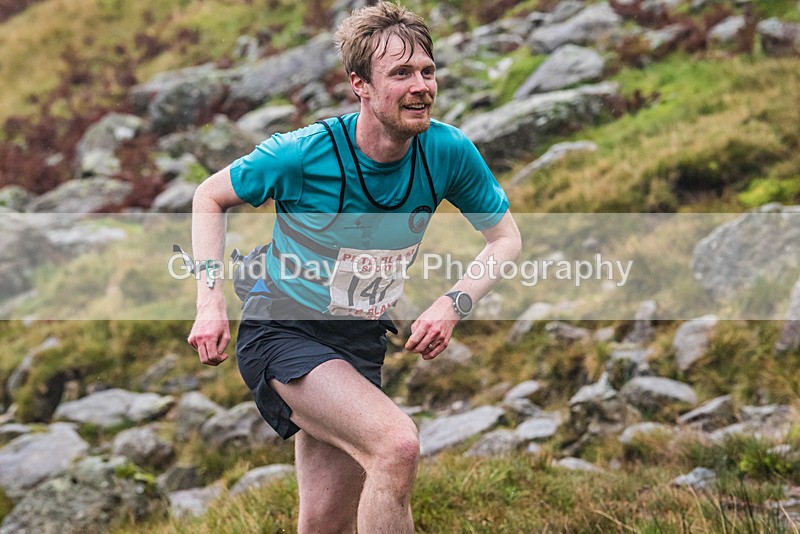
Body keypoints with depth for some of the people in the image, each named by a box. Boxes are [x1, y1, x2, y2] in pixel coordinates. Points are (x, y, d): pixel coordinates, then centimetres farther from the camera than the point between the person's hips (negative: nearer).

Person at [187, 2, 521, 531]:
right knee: (397, 443, -30)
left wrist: (455, 302, -15)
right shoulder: (303, 153, -20)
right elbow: (211, 196, -3)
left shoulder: (449, 151, -11)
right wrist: (211, 303, -13)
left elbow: (506, 237, 3)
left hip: (362, 345, 5)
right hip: (282, 333, -5)